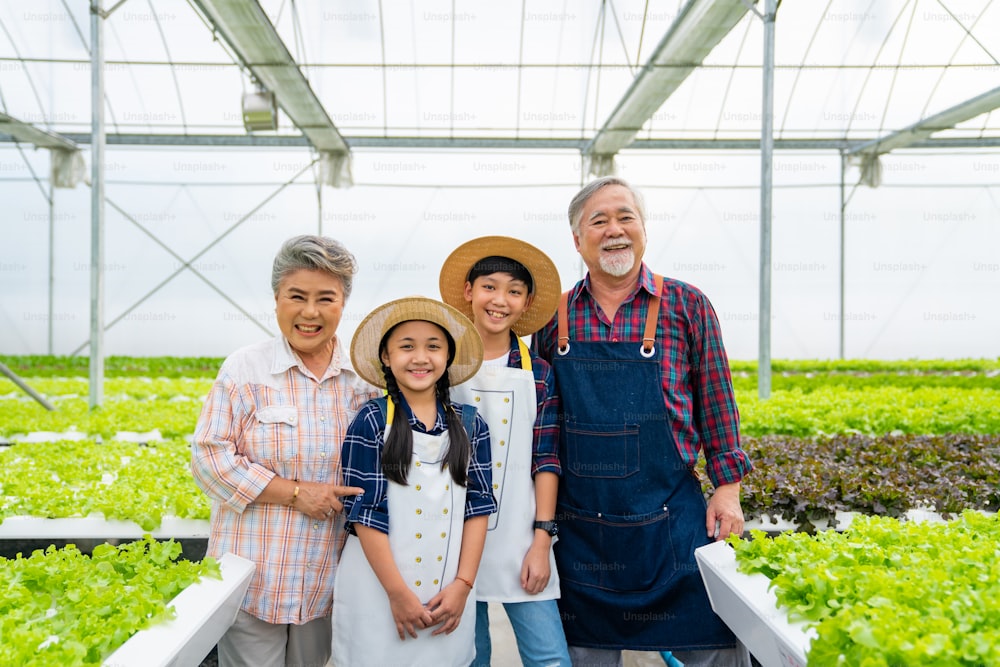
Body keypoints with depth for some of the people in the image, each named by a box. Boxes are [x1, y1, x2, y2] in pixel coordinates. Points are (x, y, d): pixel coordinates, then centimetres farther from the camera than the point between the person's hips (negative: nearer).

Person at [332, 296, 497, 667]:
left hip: (449, 593, 3)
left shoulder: (470, 425, 1)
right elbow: (364, 512, -10)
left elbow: (478, 507, 2)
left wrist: (463, 585, -5)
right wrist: (399, 593, -12)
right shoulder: (371, 423, -8)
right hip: (378, 591, -2)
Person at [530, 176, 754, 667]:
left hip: (672, 517, -1)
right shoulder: (553, 317, 2)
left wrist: (727, 487, 0)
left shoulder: (687, 305, -2)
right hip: (579, 528, 2)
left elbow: (715, 401, 3)